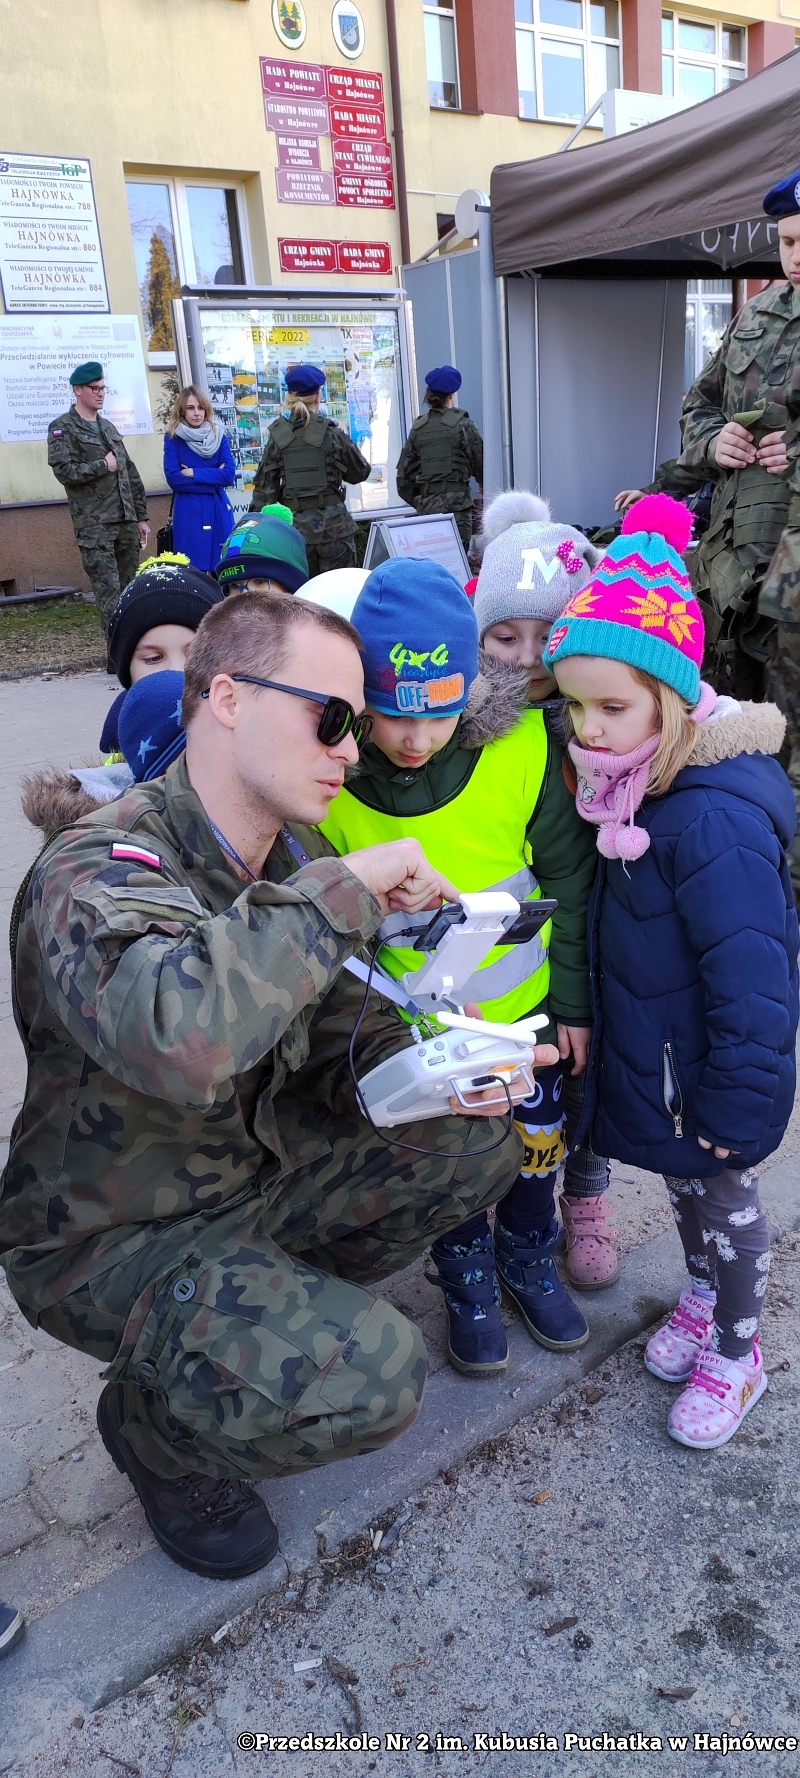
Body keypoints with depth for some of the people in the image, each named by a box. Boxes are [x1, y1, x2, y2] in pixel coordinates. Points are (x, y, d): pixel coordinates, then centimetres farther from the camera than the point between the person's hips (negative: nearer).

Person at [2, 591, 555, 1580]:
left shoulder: (291, 855, -1)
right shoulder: (99, 870, -28)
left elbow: (329, 1023, 6)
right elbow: (180, 1036, -49)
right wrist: (343, 891, -36)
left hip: (260, 1168, 8)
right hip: (115, 1238, -7)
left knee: (480, 1145, -2)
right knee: (370, 1376, -26)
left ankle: (282, 1296, 16)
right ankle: (156, 1432, 6)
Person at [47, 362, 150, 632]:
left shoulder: (108, 427, 21)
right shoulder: (63, 428, 0)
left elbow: (131, 475, 20)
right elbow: (64, 471, -15)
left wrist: (141, 517, 15)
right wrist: (104, 465, -6)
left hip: (126, 521, 6)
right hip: (94, 525, -6)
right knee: (109, 591, -11)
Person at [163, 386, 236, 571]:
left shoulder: (219, 435, 6)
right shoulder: (173, 437, 0)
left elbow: (229, 475, -3)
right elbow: (173, 478, -9)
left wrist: (194, 473, -9)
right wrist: (214, 480, -9)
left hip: (219, 512, 3)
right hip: (188, 513, -2)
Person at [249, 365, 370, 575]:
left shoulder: (278, 436, 2)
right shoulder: (331, 432, -4)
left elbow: (265, 486, 0)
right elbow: (360, 472, 7)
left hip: (295, 525, 2)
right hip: (333, 524, -2)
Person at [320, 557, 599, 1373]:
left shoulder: (522, 746, -23)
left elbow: (570, 878, -8)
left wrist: (575, 1000, -2)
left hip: (524, 999, 1)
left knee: (538, 1138, 20)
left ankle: (527, 1258, 49)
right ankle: (467, 1278, 45)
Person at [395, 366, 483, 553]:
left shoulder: (418, 428, 9)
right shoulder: (463, 424, -4)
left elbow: (404, 474, 9)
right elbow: (480, 464, 3)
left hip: (426, 507, 5)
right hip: (456, 506, -5)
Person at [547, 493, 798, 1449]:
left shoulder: (714, 817, -33)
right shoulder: (633, 786, -4)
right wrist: (583, 1018, 15)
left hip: (708, 1069, -8)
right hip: (651, 1051, 8)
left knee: (723, 1196, 14)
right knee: (682, 1182, 26)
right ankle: (702, 1298, 51)